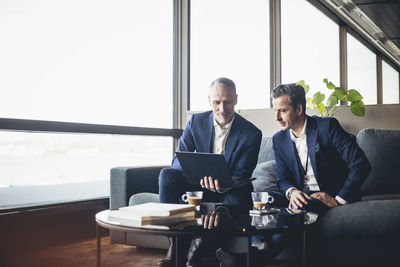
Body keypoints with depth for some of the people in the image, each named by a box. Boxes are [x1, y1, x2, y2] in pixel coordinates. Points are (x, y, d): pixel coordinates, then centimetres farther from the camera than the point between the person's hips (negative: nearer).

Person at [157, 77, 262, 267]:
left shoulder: (252, 134, -11)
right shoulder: (196, 122, -3)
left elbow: (240, 177, -12)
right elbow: (178, 159, -5)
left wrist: (223, 185, -36)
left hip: (229, 191, -3)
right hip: (199, 185, 3)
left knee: (239, 198, -37)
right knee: (167, 175, -22)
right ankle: (174, 245, -24)